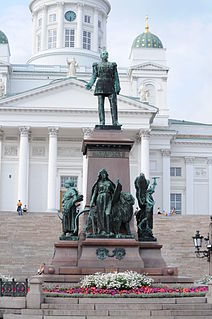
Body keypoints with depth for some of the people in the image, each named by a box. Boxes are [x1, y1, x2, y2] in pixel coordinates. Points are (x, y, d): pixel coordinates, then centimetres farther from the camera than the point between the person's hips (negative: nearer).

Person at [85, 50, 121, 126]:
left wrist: (117, 86, -3)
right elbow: (94, 76, 8)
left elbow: (116, 77, 9)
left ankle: (115, 122, -11)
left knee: (113, 104, -10)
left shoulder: (112, 65, 14)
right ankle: (102, 122, -5)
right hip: (101, 85, 0)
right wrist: (89, 85, -7)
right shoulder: (97, 65, 12)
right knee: (101, 104, -5)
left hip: (110, 85, 0)